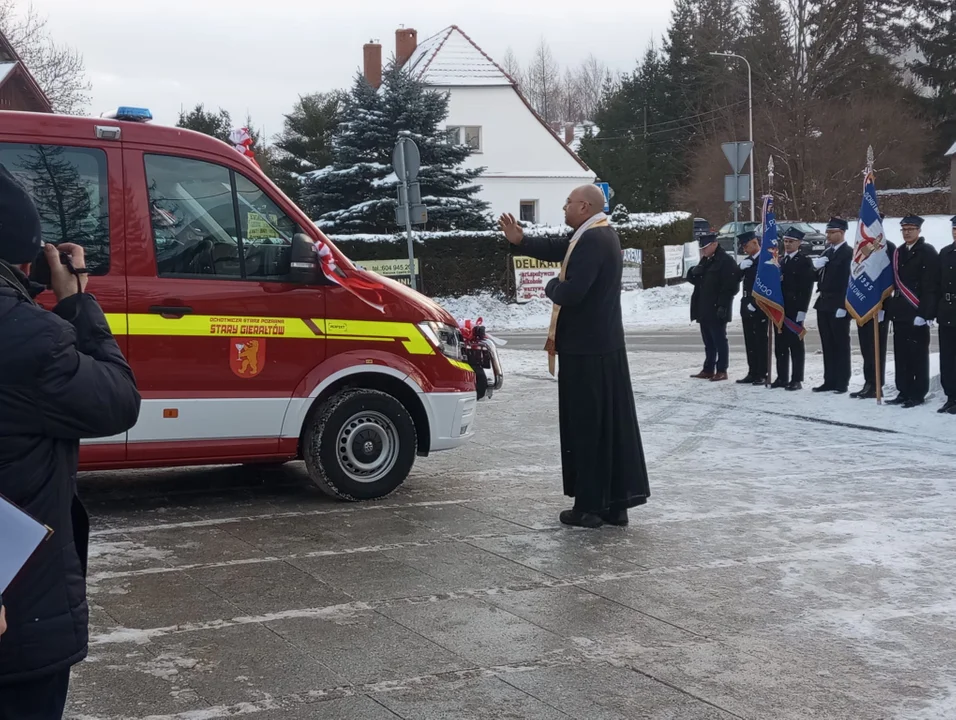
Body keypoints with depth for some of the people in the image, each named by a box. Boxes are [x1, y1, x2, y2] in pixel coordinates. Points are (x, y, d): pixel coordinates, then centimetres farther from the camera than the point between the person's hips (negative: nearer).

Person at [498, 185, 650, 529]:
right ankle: (617, 503, 17)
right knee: (611, 423, 11)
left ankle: (589, 507, 5)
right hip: (604, 345, 10)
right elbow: (557, 250, 21)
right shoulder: (597, 234, 11)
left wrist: (551, 286, -7)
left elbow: (570, 293, -27)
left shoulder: (592, 240, -21)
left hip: (585, 349, -10)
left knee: (586, 426, -2)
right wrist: (520, 241, 11)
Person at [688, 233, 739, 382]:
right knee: (708, 341, 13)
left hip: (716, 310, -8)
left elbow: (731, 286, -16)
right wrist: (694, 272, -3)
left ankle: (721, 371, 1)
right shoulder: (705, 261, 17)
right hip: (704, 309, 8)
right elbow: (693, 279, 21)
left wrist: (723, 305, -21)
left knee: (719, 340, -3)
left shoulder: (726, 261, -10)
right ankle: (708, 370, 18)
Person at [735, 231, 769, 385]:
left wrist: (756, 303, -16)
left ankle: (762, 374, -2)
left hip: (760, 306, -7)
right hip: (747, 305, 7)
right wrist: (740, 268, -6)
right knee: (750, 341, 8)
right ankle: (752, 373, 13)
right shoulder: (746, 261, 15)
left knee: (761, 340, -5)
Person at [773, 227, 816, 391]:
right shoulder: (779, 261, 16)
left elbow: (807, 287, -10)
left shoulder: (805, 261, -3)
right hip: (780, 308, 6)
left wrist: (802, 310, -16)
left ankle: (797, 379, 0)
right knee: (780, 344, 9)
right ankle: (782, 378, 16)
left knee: (796, 344, -3)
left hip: (795, 309, -6)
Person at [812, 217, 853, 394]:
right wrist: (815, 267, -5)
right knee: (828, 346, 10)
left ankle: (842, 383, 2)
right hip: (824, 305, 8)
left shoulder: (849, 253, -9)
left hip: (838, 306, -8)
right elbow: (818, 278, 17)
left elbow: (849, 280, -16)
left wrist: (843, 306, -20)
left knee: (841, 346, -1)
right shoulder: (827, 253, 17)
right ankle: (829, 381, 14)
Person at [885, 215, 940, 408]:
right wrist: (886, 307, 13)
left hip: (917, 313, -7)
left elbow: (931, 285, -13)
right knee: (901, 355, 9)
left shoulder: (928, 252, -7)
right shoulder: (897, 253, 15)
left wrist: (924, 313, -18)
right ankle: (904, 392, 16)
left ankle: (918, 394, 2)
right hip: (899, 313, 7)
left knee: (918, 355, -2)